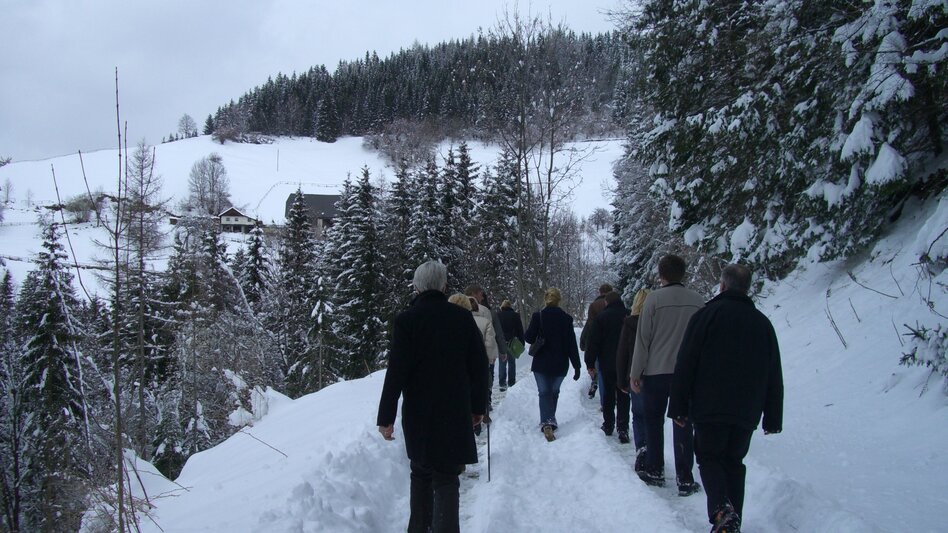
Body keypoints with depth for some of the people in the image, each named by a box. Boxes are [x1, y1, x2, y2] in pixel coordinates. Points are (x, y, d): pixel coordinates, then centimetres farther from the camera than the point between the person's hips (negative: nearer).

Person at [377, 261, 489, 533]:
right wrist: (478, 406, 13)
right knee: (446, 478, 4)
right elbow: (479, 366, 2)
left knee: (421, 472, 18)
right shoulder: (463, 317, -2)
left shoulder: (406, 320, -8)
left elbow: (396, 371, -11)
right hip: (456, 413, 0)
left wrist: (386, 416, -5)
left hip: (418, 413, 0)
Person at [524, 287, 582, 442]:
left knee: (544, 393, 2)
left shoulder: (538, 316, -11)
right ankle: (550, 420, 28)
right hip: (560, 365, 2)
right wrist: (576, 366, 0)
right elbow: (572, 343, -4)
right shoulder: (566, 318, -5)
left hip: (541, 364, -2)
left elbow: (528, 337, -11)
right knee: (554, 391, 21)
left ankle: (547, 422, -18)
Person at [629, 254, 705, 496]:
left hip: (656, 370, -2)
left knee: (653, 421, 13)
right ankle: (685, 479, 6)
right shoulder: (698, 300, 0)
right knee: (683, 424, 7)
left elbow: (643, 338, -9)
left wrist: (635, 372, -1)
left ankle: (655, 471, 17)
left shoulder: (655, 299, -10)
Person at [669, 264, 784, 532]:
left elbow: (685, 365, -8)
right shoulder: (763, 322, 10)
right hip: (747, 412, 4)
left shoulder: (707, 315, -4)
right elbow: (775, 377, 12)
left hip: (709, 408, -4)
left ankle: (722, 509, -19)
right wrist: (772, 419, 17)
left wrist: (678, 407, -4)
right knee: (734, 462, 15)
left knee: (709, 457, 6)